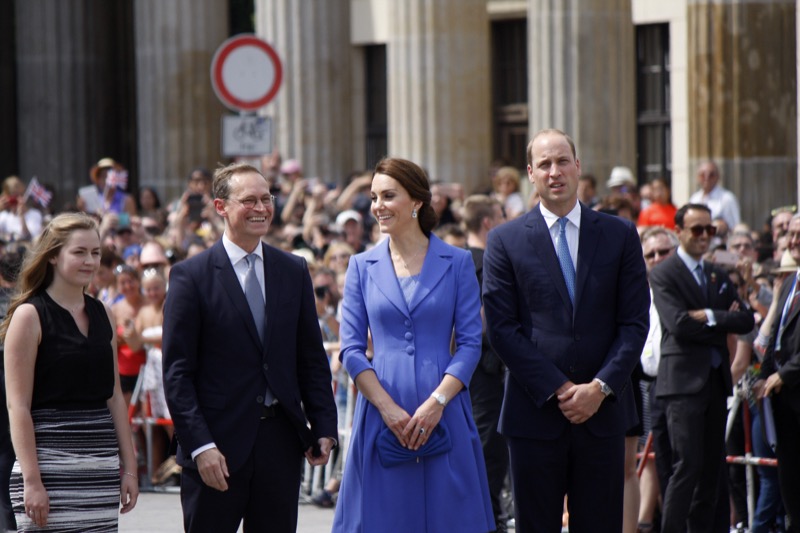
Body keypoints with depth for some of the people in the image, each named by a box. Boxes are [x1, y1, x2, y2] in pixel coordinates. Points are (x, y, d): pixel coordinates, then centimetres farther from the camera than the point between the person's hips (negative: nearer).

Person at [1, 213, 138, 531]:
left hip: (102, 466, 6)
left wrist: (129, 468, 11)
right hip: (50, 462, -6)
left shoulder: (103, 316, 14)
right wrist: (31, 480, -15)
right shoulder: (30, 316, -4)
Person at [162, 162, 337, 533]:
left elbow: (312, 359, 13)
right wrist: (200, 445, -15)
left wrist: (324, 427, 4)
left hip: (280, 442, 4)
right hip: (218, 444, -4)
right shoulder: (191, 276, -4)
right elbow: (177, 373, -7)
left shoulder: (294, 271, 10)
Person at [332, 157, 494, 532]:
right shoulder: (363, 267, 8)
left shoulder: (457, 263, 5)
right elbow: (351, 350, 3)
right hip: (381, 415, 1)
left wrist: (436, 402, -13)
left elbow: (470, 343, 0)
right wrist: (389, 409, -10)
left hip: (443, 417, -1)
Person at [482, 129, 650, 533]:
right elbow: (501, 328, -3)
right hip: (535, 413, -1)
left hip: (602, 411, 1)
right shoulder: (505, 241, 3)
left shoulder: (620, 235, 8)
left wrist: (601, 387, -10)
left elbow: (634, 322, 4)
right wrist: (558, 389, -11)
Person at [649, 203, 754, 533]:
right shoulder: (664, 275, -3)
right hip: (684, 381, -7)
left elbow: (746, 321, 7)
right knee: (688, 465, -13)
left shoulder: (718, 276, 19)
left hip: (716, 379, 7)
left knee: (713, 466, 8)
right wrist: (725, 321, -8)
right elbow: (678, 324, -16)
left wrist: (710, 317, -9)